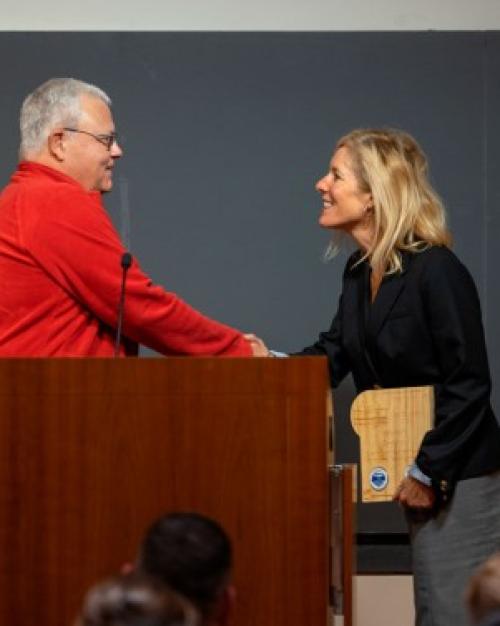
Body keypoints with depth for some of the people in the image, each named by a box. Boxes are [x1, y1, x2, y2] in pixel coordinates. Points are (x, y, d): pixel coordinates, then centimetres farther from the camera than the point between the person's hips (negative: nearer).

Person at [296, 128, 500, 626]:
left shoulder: (436, 271, -19)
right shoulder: (359, 271, 7)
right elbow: (333, 355, 13)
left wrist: (428, 472, -19)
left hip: (459, 476, -9)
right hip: (421, 474, 9)